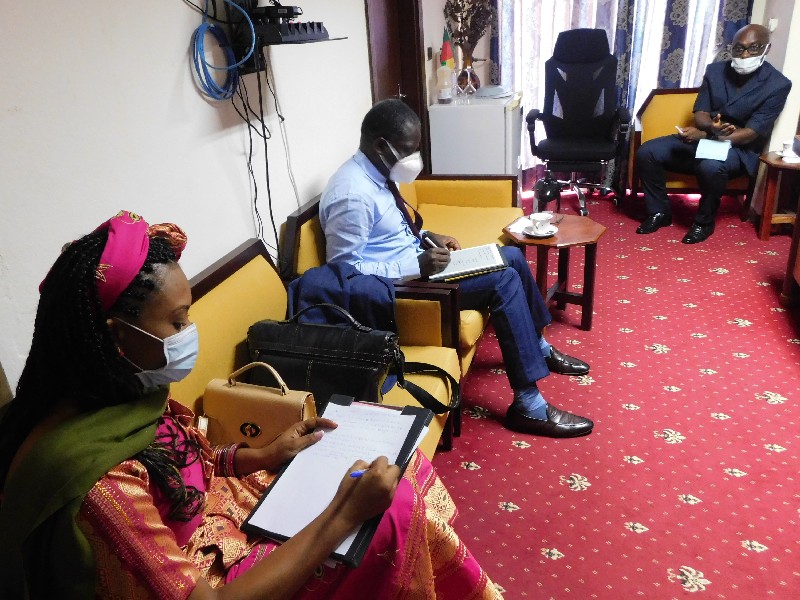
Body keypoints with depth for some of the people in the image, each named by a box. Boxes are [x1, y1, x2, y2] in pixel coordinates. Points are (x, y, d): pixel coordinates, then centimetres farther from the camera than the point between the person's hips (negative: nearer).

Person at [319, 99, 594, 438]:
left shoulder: (377, 171, 6)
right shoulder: (352, 195, -24)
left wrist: (427, 237, 3)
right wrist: (417, 265, -26)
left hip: (415, 264, 10)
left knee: (511, 257, 10)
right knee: (503, 281, -20)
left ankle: (539, 348, 28)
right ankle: (528, 405, -12)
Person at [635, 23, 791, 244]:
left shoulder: (777, 85, -11)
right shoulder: (715, 71, 3)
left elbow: (752, 133, -18)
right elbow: (700, 113, 0)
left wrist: (705, 135, -31)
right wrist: (712, 127, -26)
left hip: (739, 148, -4)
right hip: (703, 137, 5)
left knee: (710, 166, -40)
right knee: (647, 152, -17)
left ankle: (704, 222, -13)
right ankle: (659, 212, -1)